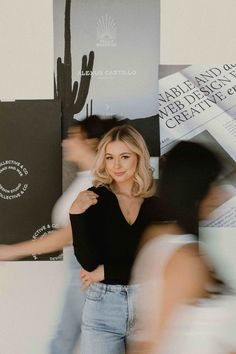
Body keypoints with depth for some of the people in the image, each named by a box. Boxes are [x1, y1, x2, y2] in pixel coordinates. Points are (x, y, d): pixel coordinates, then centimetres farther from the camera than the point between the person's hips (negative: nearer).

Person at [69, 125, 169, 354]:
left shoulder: (158, 204, -1)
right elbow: (88, 262, -9)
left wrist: (106, 272, -8)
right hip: (102, 308, -1)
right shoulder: (94, 199, -3)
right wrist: (76, 214, -19)